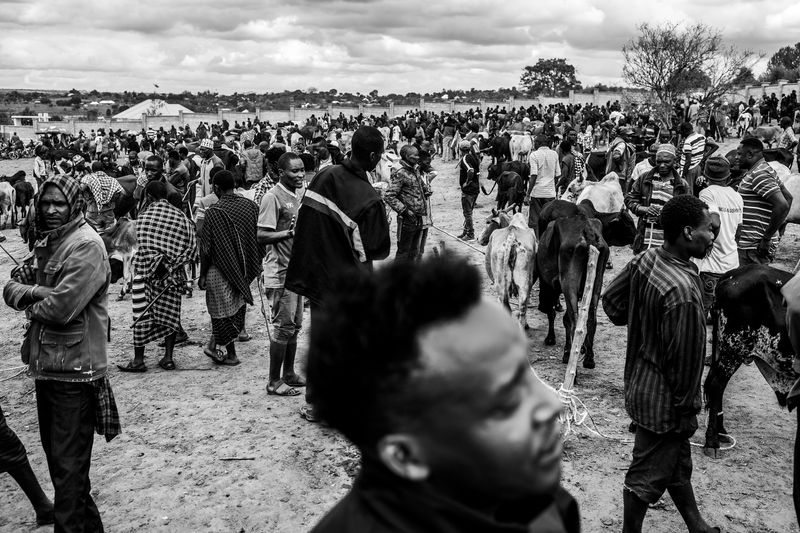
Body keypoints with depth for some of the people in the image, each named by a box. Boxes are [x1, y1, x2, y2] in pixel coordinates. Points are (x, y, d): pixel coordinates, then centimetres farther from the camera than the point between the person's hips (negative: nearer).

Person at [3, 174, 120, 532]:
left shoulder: (86, 245, -15)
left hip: (74, 370, -9)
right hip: (45, 365, 9)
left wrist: (30, 303, -3)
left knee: (68, 466, 0)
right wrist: (38, 292, -15)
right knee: (56, 455, 19)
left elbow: (62, 307, -23)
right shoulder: (46, 242, 13)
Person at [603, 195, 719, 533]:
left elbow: (611, 299, 8)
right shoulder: (682, 291, -32)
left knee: (678, 462, 25)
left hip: (640, 381, 9)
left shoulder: (646, 260, -6)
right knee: (649, 475, 10)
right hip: (663, 401, -9)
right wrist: (687, 408, -13)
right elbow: (684, 358, -24)